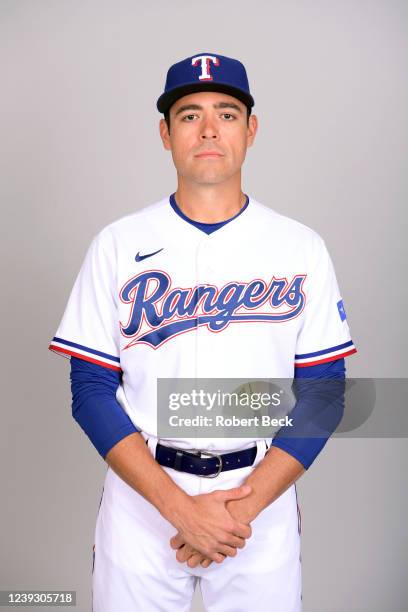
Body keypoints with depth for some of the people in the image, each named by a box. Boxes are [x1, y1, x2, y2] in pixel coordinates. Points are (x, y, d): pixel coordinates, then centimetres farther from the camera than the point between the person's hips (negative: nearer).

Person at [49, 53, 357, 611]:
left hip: (262, 497, 1)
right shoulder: (118, 244, -3)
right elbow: (92, 391, -5)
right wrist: (180, 507, -14)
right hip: (141, 492, 0)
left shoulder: (303, 248, -2)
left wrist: (246, 505, -12)